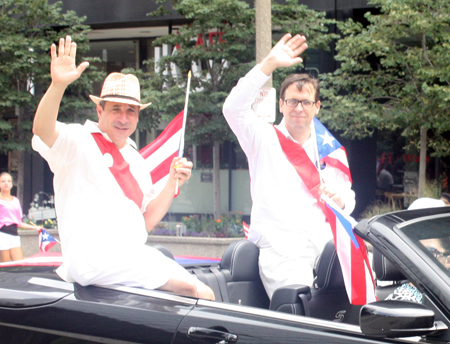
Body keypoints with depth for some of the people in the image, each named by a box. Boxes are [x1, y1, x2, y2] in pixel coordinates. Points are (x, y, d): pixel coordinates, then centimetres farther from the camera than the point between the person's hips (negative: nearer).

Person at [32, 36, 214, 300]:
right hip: (95, 258, -8)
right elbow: (43, 131, -22)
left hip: (135, 257, 8)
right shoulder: (79, 142, 0)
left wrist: (174, 181, 6)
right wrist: (58, 85, -39)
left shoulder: (135, 160, 22)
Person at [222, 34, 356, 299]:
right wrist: (270, 64, -11)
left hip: (326, 243, 4)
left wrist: (340, 199, 1)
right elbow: (233, 108, -6)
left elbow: (348, 198, 27)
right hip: (280, 246, -4)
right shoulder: (264, 139, 11)